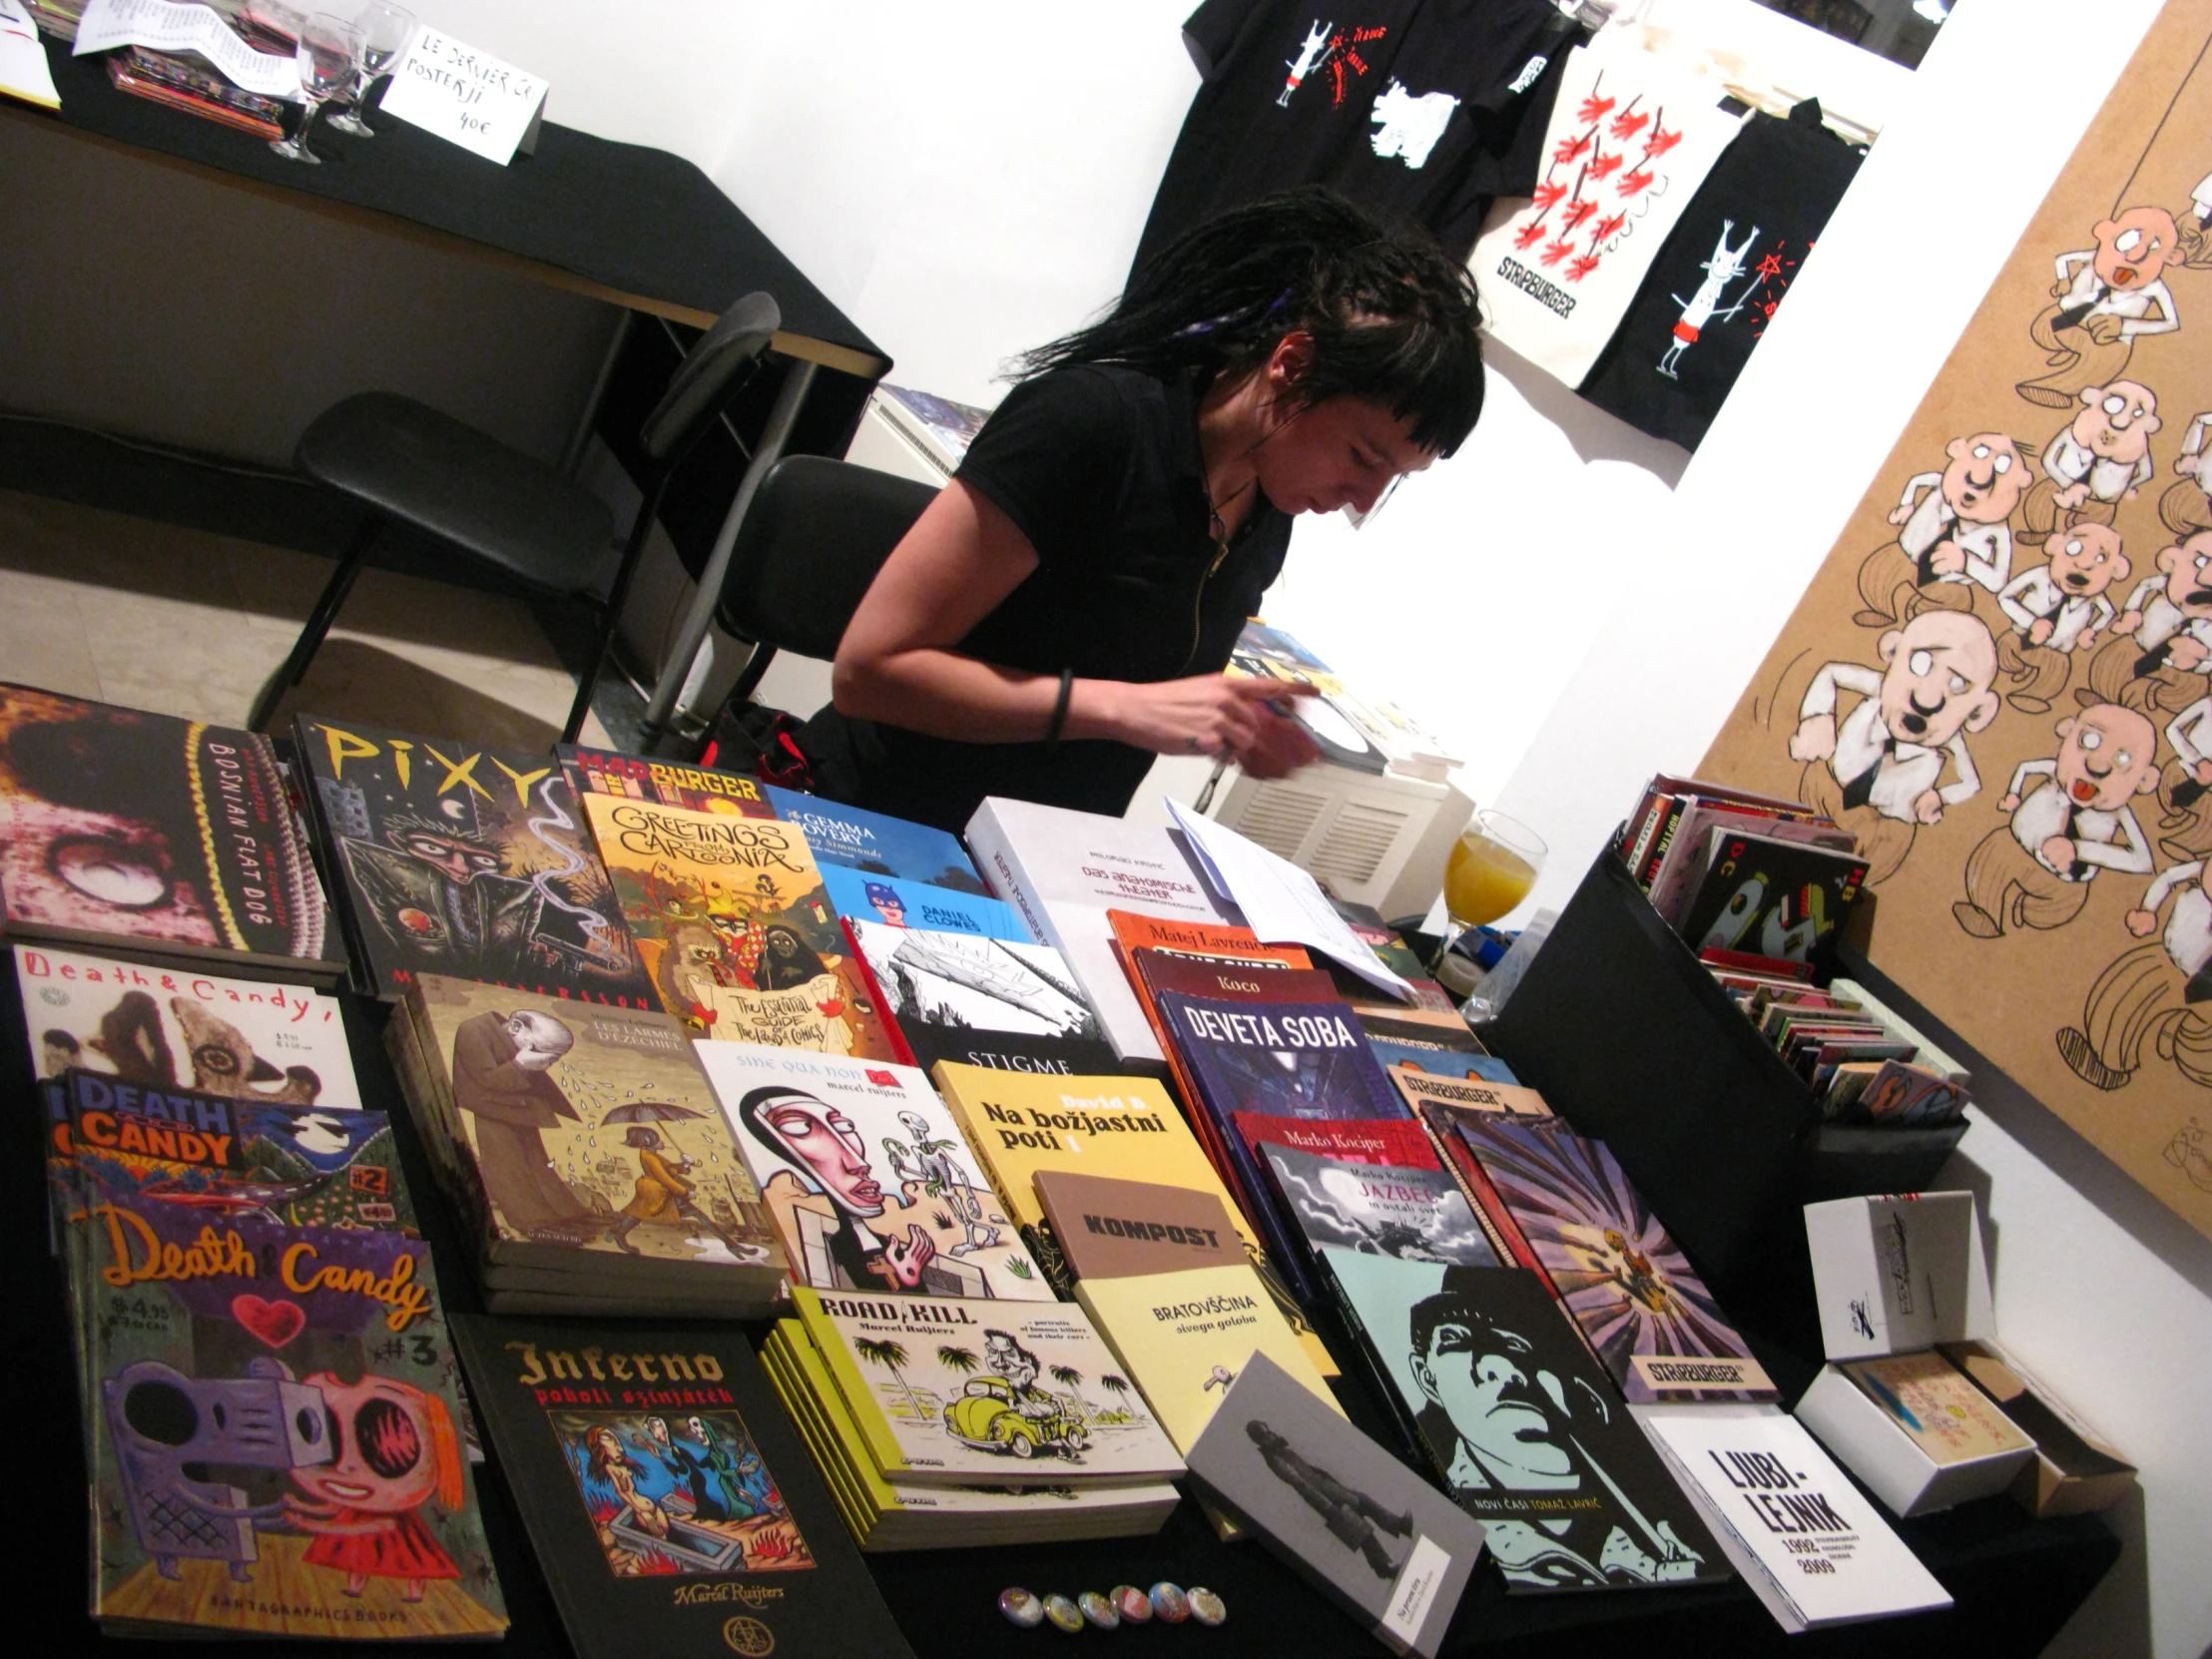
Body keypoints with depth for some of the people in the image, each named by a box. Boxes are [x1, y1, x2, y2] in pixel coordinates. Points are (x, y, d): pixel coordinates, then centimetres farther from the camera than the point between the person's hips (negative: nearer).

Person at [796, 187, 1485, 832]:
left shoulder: (1268, 519, 3)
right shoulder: (1094, 422, -19)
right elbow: (868, 668, -21)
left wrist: (1251, 731, -2)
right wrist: (1127, 708, -26)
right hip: (883, 839, -7)